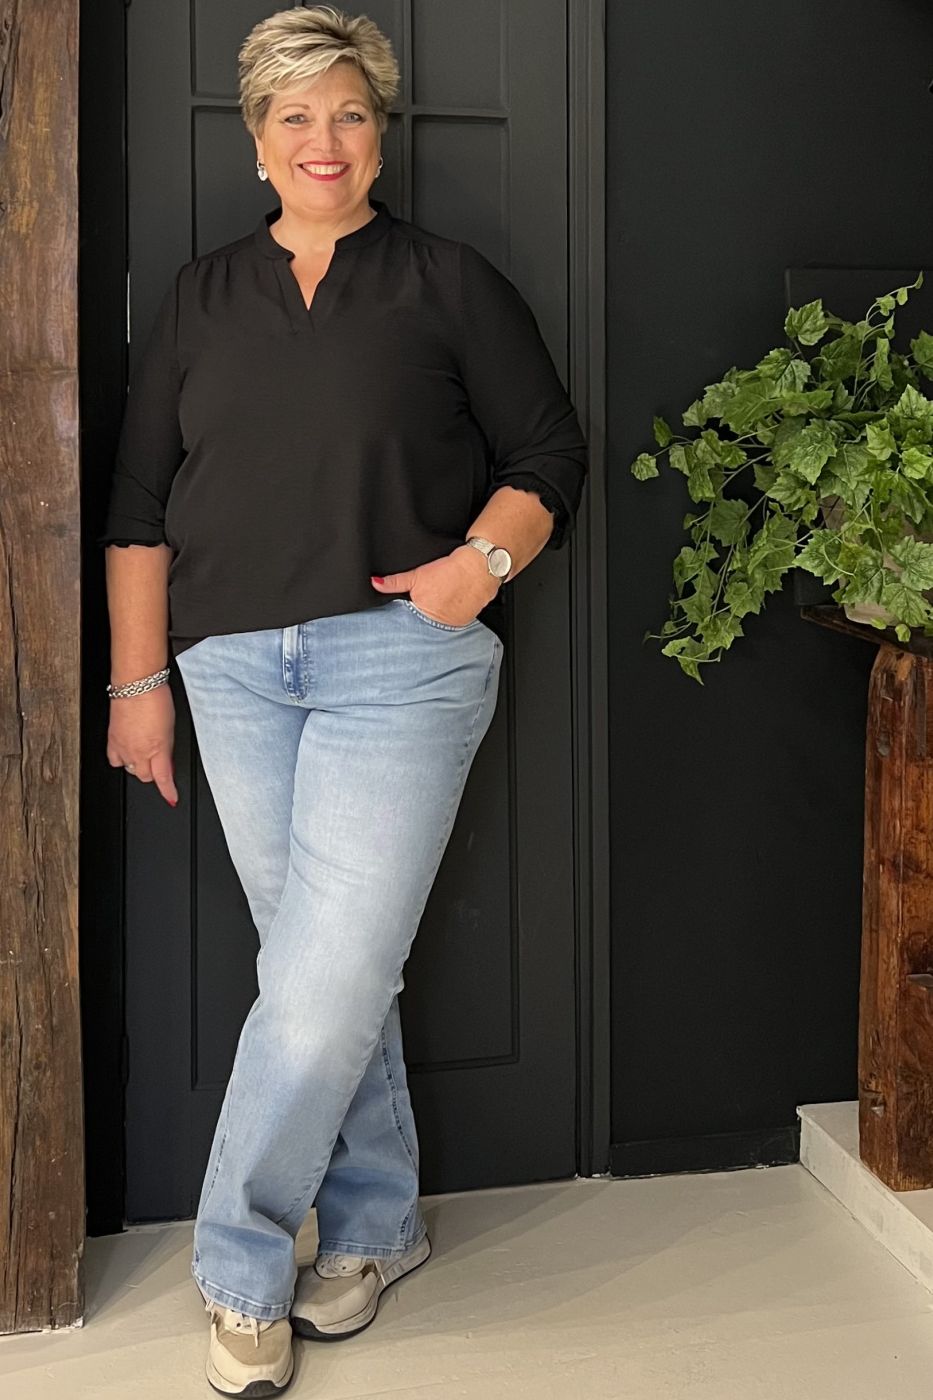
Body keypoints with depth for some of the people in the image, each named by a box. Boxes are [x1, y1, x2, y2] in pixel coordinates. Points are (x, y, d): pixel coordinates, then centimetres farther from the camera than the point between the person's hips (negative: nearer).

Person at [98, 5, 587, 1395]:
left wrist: (484, 560, -11)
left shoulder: (449, 281, 8)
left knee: (331, 977, -8)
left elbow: (550, 455, 8)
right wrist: (138, 676, 8)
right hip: (236, 668, 4)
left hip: (402, 657, -3)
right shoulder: (202, 296, 16)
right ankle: (376, 1224, 26)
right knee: (329, 969, 9)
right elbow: (141, 500, 14)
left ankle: (242, 1267, 8)